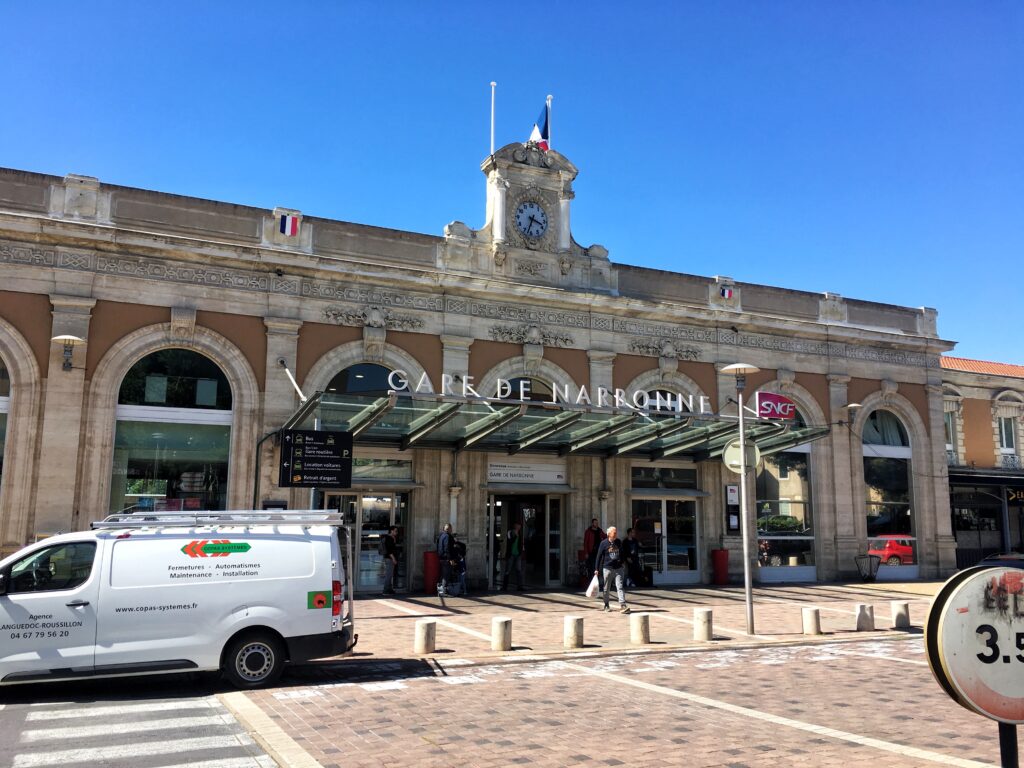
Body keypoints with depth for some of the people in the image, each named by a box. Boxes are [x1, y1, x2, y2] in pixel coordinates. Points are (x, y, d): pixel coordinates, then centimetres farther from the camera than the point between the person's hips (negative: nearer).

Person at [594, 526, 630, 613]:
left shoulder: (619, 542, 3)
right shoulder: (604, 543, -6)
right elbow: (599, 556, -3)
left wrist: (623, 562, 16)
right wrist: (597, 569, -3)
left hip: (619, 568, 2)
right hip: (607, 568, -2)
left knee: (620, 587, -8)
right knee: (606, 588, 10)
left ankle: (622, 605, -13)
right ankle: (606, 605, 25)